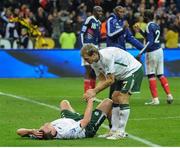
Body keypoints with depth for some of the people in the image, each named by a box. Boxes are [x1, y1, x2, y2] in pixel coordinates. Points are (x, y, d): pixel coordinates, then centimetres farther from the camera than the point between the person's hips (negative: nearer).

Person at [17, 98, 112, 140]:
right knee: (108, 102, 3)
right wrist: (90, 102, -26)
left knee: (64, 102, 29)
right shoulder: (66, 133, -49)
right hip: (88, 128, -5)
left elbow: (19, 131, -31)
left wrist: (32, 131, -48)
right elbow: (86, 120, -39)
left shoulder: (41, 134, -36)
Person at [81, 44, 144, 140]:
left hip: (133, 70, -10)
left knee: (123, 99, -16)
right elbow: (102, 80, -2)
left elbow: (110, 80, -28)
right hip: (122, 74, 10)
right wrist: (92, 91, -19)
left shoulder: (107, 57, -32)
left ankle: (121, 132, -13)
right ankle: (114, 130, 9)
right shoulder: (94, 63, -3)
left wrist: (95, 91, -23)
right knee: (115, 98, 5)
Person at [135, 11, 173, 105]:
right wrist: (140, 31, 25)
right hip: (159, 51, 8)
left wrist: (140, 53, -21)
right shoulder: (156, 26, 12)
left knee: (151, 75, -3)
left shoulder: (149, 26, -13)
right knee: (160, 74, 13)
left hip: (152, 52, -8)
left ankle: (155, 99, -5)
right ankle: (169, 95, 8)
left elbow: (150, 42, -20)